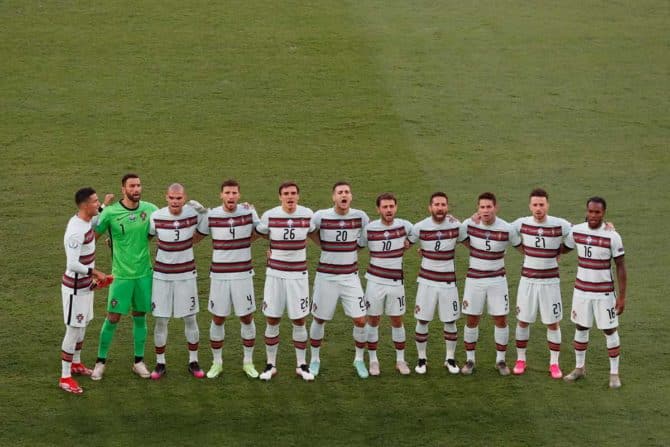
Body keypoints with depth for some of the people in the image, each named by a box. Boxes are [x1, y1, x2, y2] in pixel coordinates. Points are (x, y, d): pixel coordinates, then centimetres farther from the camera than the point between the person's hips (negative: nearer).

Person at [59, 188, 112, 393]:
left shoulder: (85, 221, 1)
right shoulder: (76, 232, -29)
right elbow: (72, 264, -31)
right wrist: (95, 272, -25)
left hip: (86, 285, 9)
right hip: (75, 288, -9)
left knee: (83, 325, 21)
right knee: (73, 329, -3)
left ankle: (76, 363, 40)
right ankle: (65, 377, 6)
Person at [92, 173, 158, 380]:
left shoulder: (150, 209, -2)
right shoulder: (110, 212, -11)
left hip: (144, 272, 3)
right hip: (121, 275, -3)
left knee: (140, 317, 12)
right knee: (113, 318, 1)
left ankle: (139, 361, 24)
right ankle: (101, 361, 16)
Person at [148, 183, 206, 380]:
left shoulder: (194, 214, -10)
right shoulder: (156, 217, -11)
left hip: (186, 274, 1)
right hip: (162, 275, -1)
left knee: (190, 319, 7)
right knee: (161, 321, 3)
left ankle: (193, 362, 21)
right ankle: (160, 364, 16)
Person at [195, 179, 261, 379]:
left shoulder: (249, 213, -4)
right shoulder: (211, 215, -4)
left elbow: (259, 232, 16)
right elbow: (195, 237, 9)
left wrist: (243, 243, 3)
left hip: (243, 274, 0)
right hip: (219, 275, 0)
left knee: (247, 318, 5)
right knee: (218, 319, 5)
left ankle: (248, 362, 20)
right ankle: (217, 362, 20)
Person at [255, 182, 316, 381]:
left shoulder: (307, 214, -2)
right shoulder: (269, 215, -6)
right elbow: (256, 234, 12)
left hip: (298, 275, 1)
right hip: (275, 274, 0)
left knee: (299, 321, 5)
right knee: (272, 320, 3)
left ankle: (301, 365, 18)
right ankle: (270, 365, 16)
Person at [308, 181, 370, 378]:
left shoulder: (360, 216, -5)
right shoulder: (321, 216, -11)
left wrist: (355, 248, 9)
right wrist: (324, 246, 5)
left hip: (350, 276, 1)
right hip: (326, 276, -1)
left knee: (360, 320, -3)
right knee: (319, 319, 8)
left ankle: (359, 359, 18)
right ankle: (314, 359, 27)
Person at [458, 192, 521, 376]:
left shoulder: (507, 229, -11)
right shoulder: (469, 224, -9)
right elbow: (457, 238, 9)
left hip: (497, 280, 0)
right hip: (474, 279, 0)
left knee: (501, 320, 2)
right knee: (472, 320, 4)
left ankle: (500, 360, 17)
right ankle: (470, 360, 18)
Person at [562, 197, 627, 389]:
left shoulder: (612, 236, -14)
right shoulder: (576, 231, -4)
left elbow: (621, 266, -9)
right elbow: (563, 249, 16)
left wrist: (622, 296, -10)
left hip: (604, 292, -3)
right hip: (581, 290, 4)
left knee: (609, 330, 3)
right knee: (580, 328, 13)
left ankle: (614, 373, 15)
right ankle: (579, 367, 29)